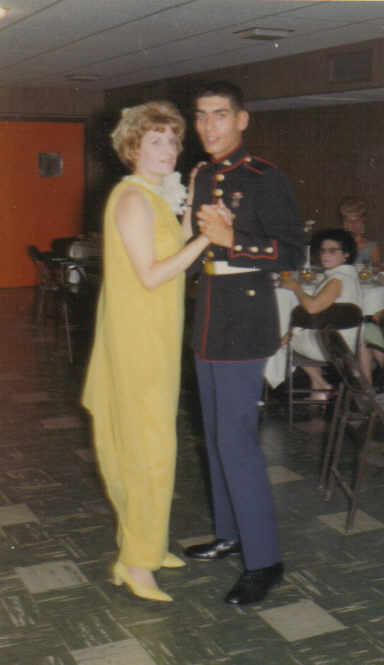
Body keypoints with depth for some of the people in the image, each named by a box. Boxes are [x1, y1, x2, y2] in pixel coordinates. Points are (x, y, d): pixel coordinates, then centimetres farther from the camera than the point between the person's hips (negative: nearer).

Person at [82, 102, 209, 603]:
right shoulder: (133, 199, -16)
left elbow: (167, 260, 10)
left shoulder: (152, 198, 14)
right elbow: (150, 276, -20)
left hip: (154, 336, 10)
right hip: (138, 339, -10)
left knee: (140, 442, 16)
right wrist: (205, 238, -20)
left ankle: (145, 545, 29)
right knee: (150, 447, -5)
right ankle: (135, 562, 7)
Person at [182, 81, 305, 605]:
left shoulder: (263, 179, -11)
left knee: (236, 440, -8)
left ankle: (264, 560, 3)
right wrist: (193, 230, 7)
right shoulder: (202, 177, 13)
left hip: (245, 325, -8)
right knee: (216, 435, 16)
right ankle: (231, 533, 31)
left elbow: (293, 252, -17)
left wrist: (231, 239, -24)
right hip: (208, 321, 9)